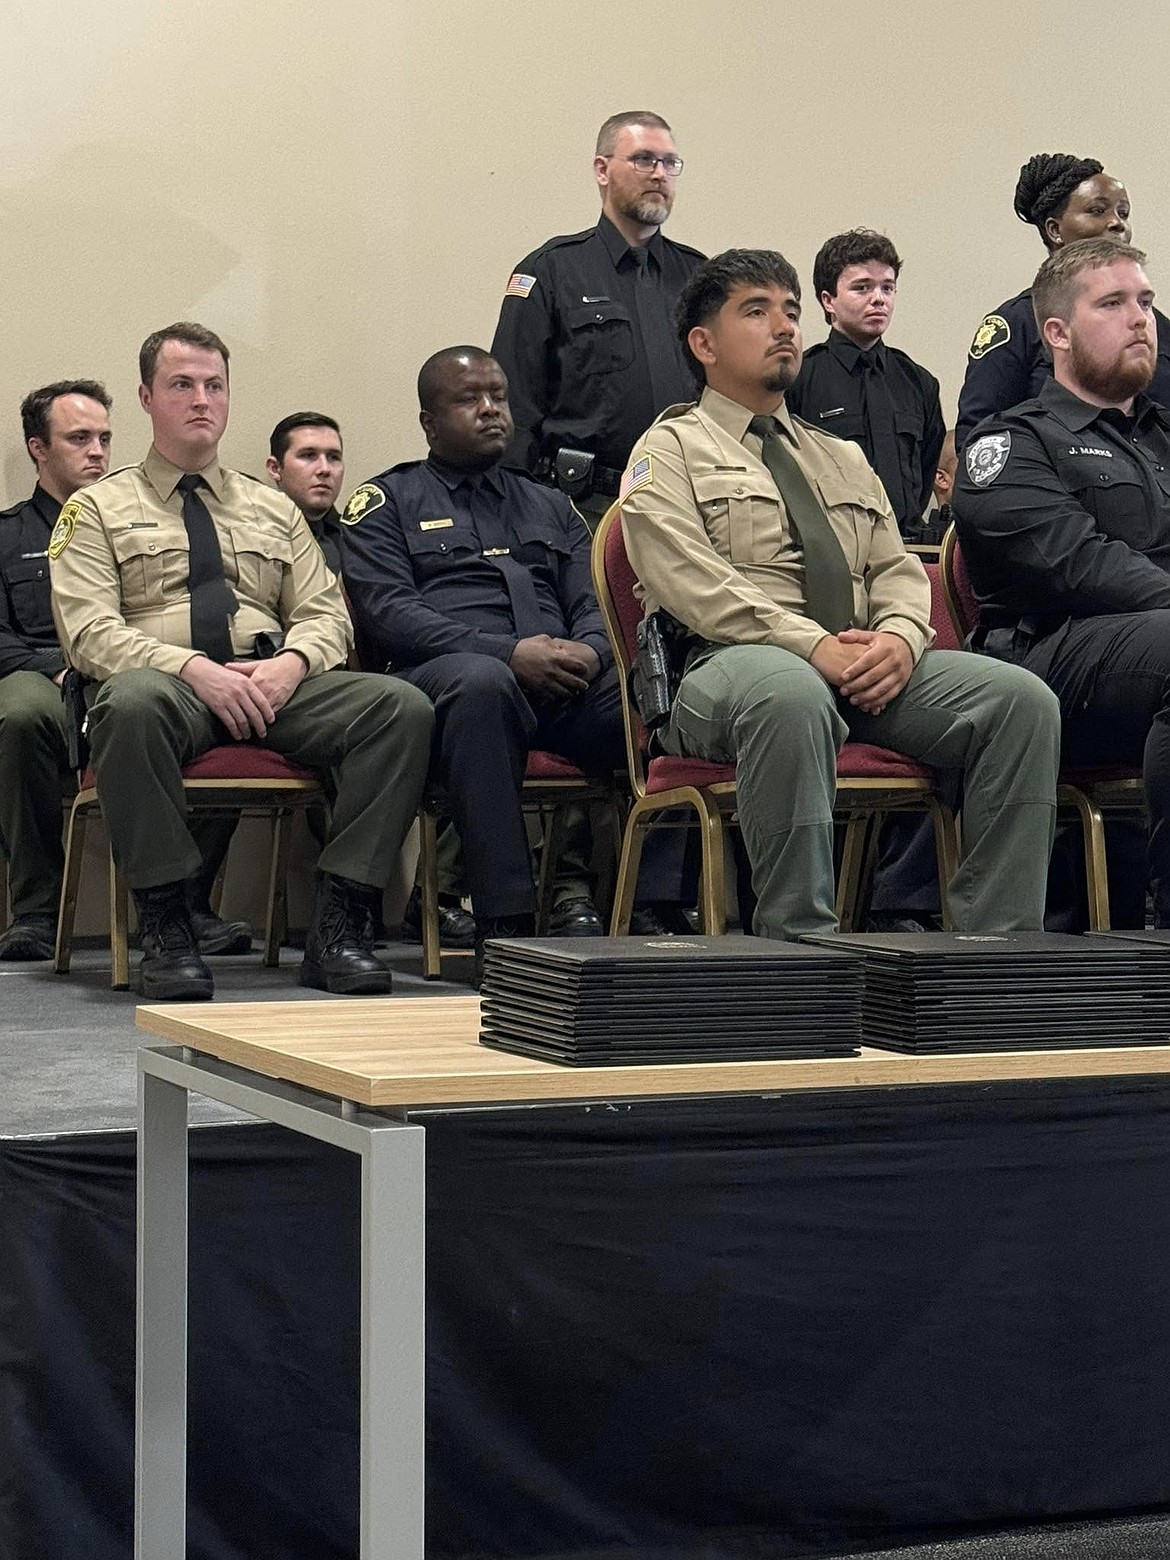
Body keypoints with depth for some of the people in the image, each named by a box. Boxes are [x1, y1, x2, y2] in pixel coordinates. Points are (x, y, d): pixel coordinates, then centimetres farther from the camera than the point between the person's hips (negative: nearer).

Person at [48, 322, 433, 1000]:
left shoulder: (274, 510, 25)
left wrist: (291, 662, -9)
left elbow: (327, 615, 16)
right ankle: (166, 928, -31)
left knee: (405, 707, -25)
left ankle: (338, 924, -25)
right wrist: (194, 668, -18)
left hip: (275, 685, 3)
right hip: (167, 684, -3)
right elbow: (90, 632, -1)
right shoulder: (99, 509, 13)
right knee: (133, 702, -42)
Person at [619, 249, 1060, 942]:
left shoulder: (844, 459, 31)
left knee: (1023, 699, -19)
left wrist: (900, 636, -6)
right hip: (723, 662, -6)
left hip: (867, 663, 6)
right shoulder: (672, 449, 11)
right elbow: (693, 584, -6)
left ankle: (996, 945, -20)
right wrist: (813, 646, -18)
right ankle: (801, 946, -37)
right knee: (791, 696, -43)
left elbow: (897, 569, 20)